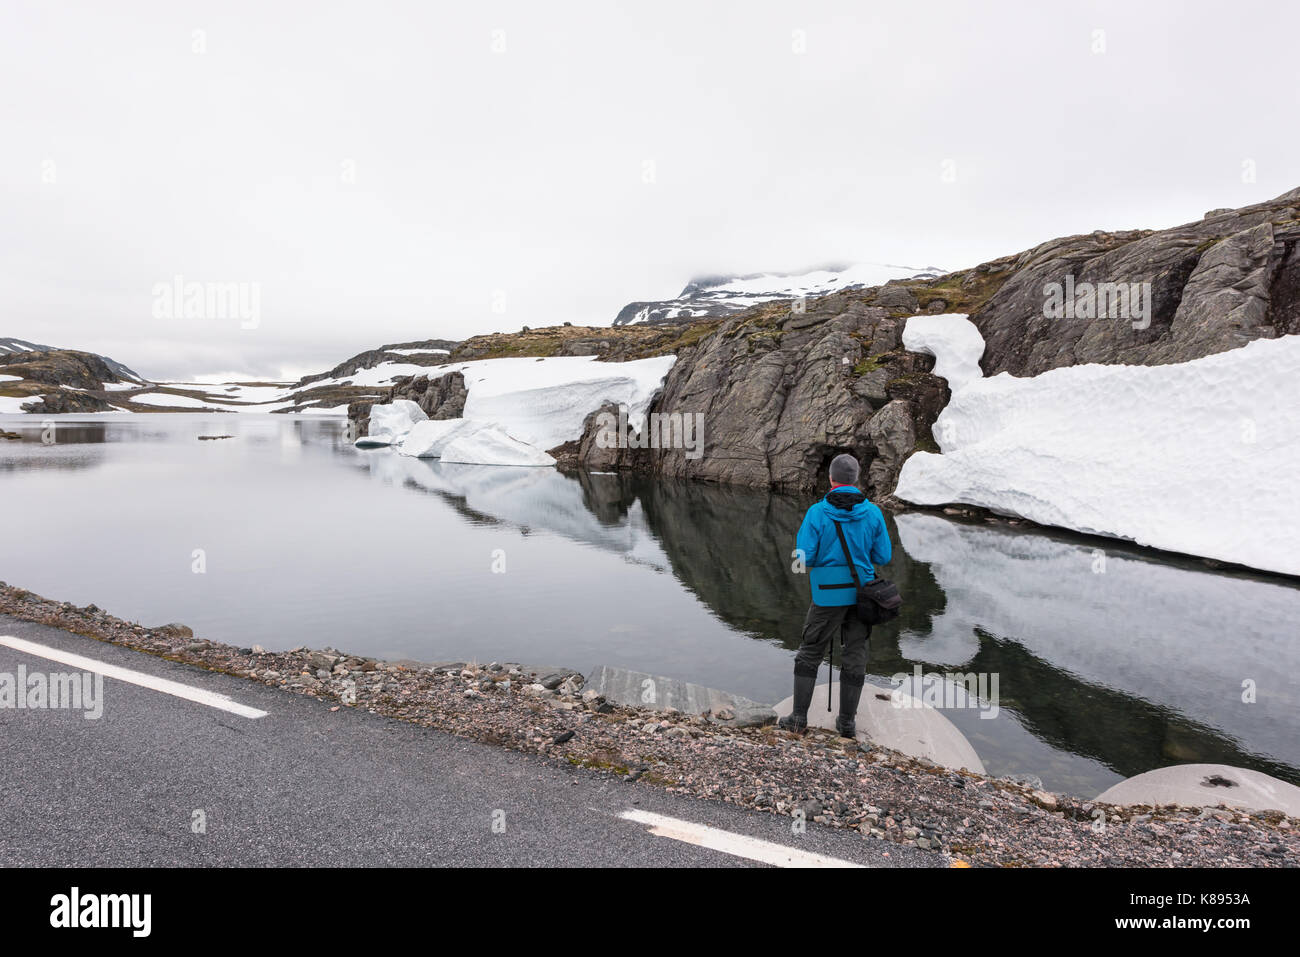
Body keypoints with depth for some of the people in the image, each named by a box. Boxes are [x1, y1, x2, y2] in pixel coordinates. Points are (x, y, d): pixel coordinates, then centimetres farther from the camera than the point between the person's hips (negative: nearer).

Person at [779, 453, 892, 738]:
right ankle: (847, 721, 19)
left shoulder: (817, 513, -12)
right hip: (861, 594, 3)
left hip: (828, 595, -2)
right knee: (855, 655, 12)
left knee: (810, 653, 11)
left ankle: (799, 718, 14)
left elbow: (804, 557, -13)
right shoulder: (873, 513, -4)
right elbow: (883, 556, 1)